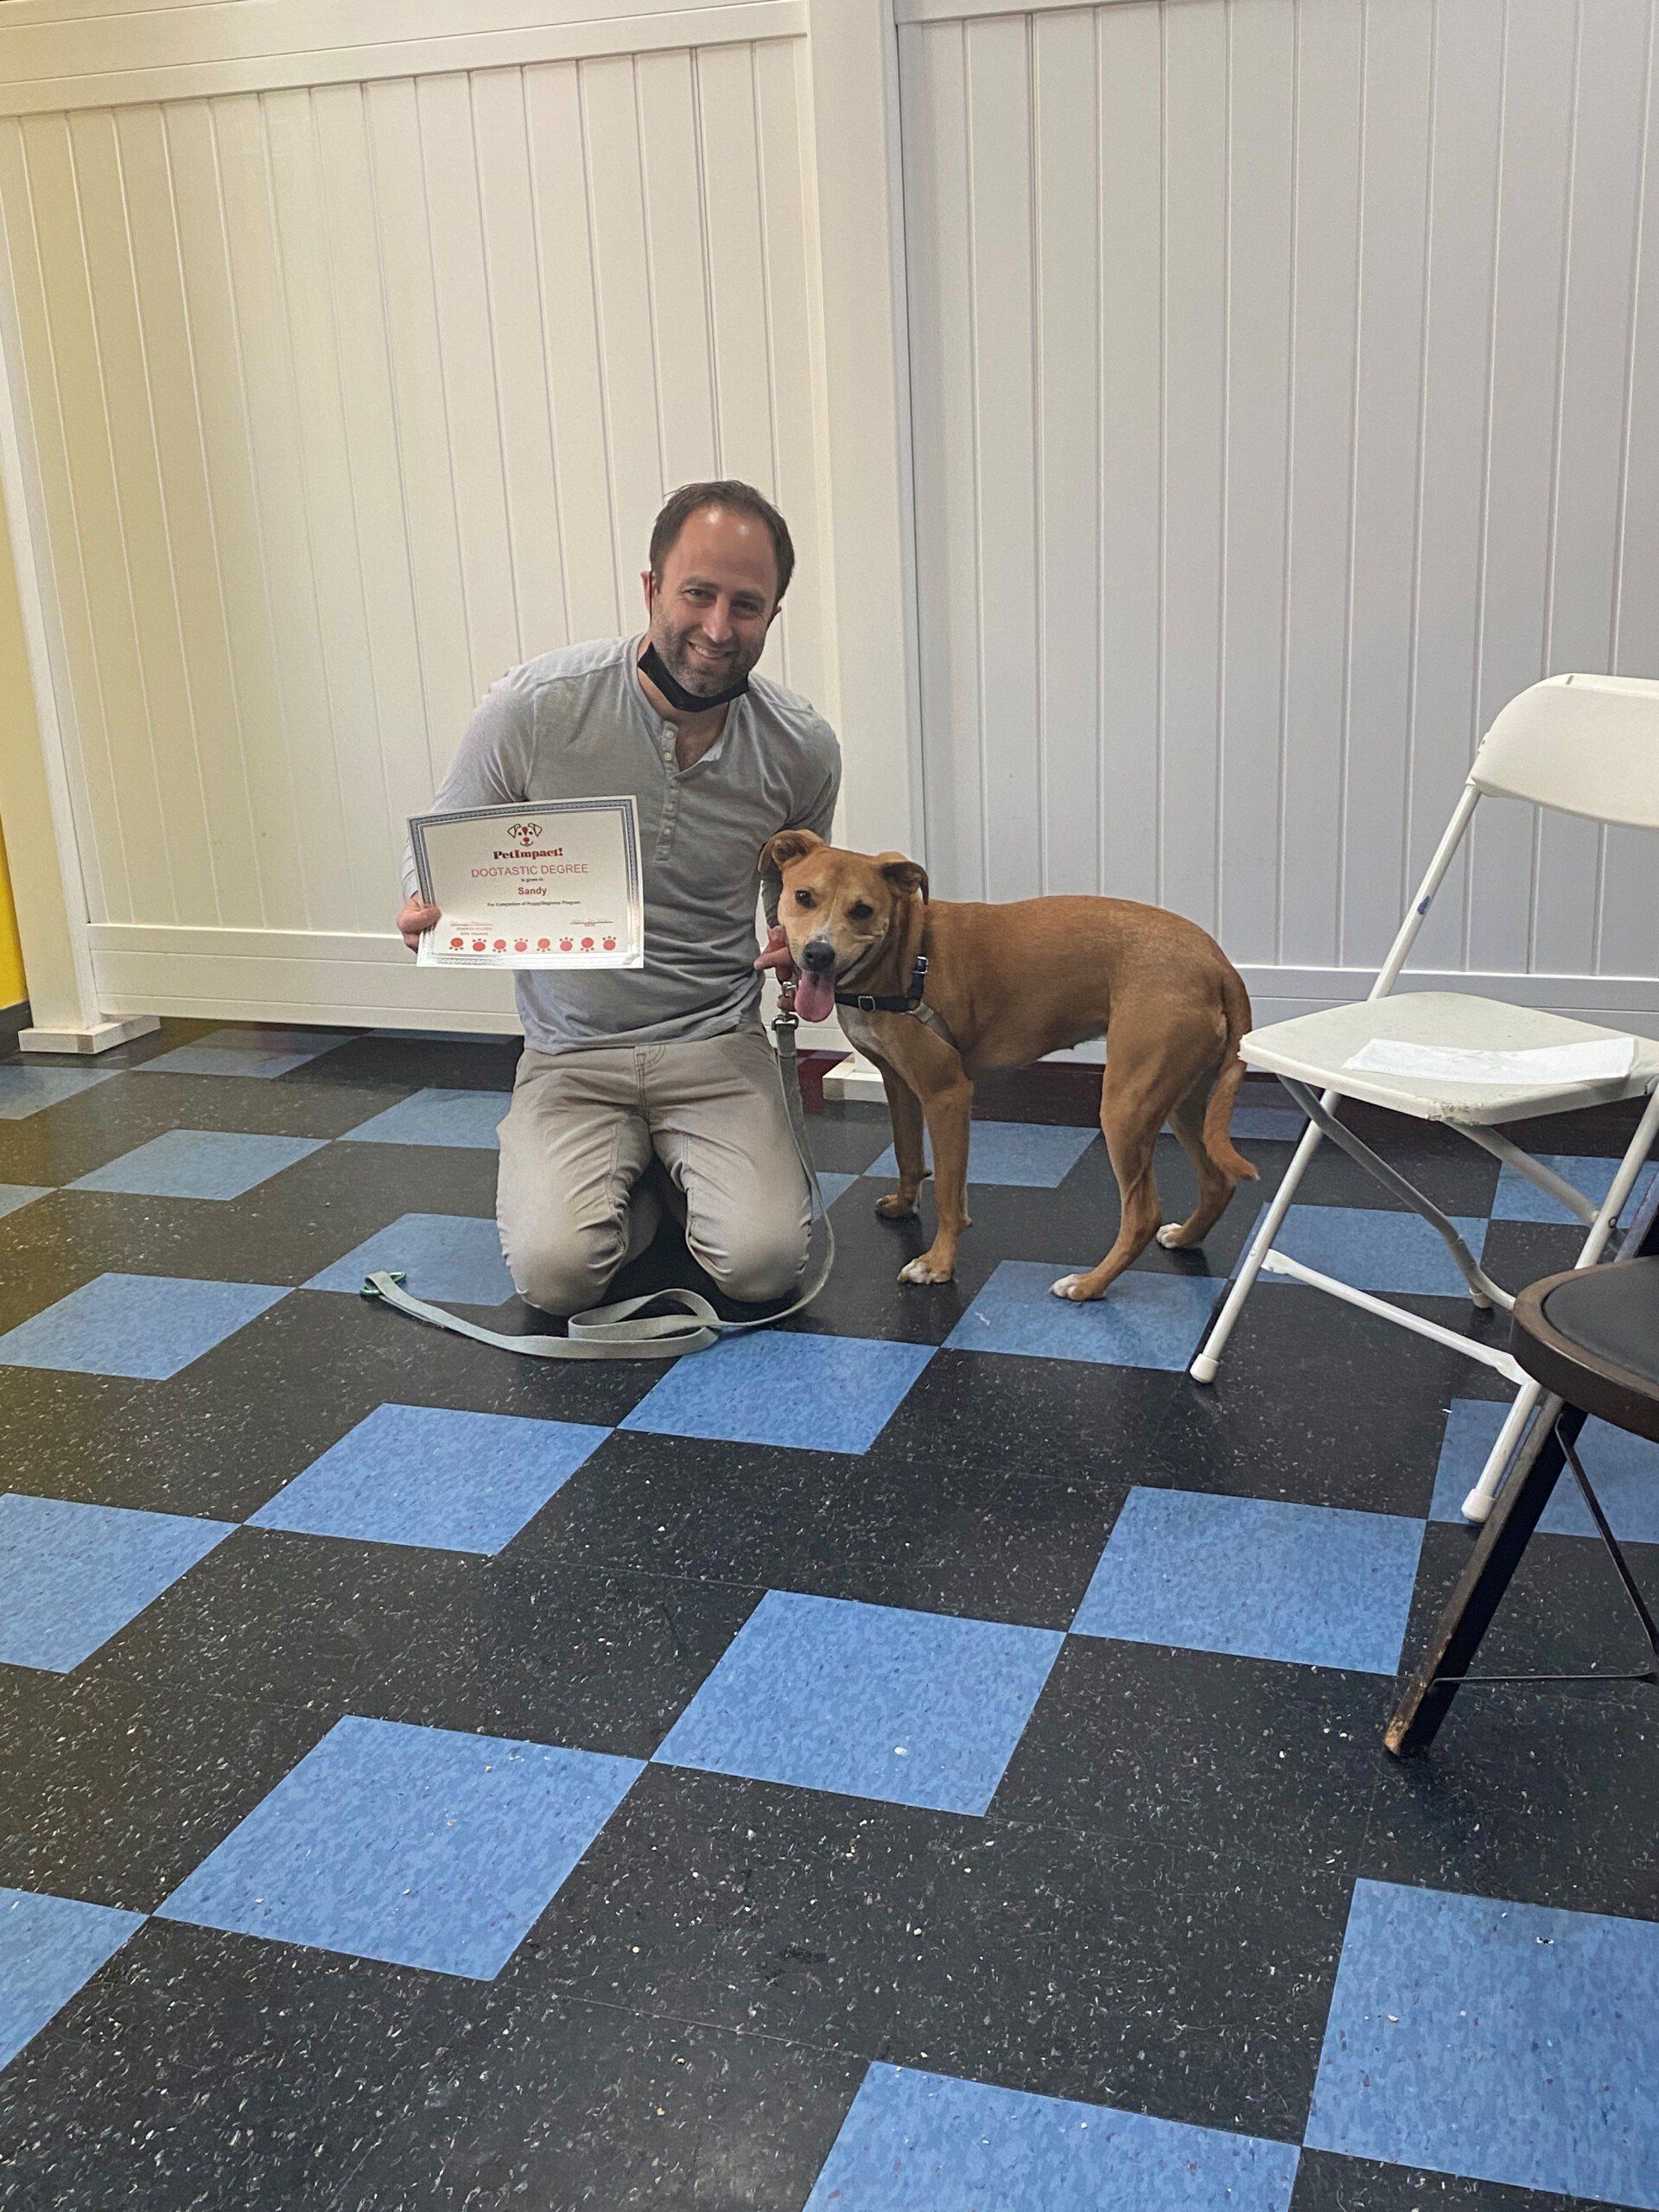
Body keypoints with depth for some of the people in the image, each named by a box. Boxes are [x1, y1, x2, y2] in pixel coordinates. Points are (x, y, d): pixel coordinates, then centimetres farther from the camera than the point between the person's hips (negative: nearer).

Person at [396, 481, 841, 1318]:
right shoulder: (534, 705, -13)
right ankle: (630, 1178, 13)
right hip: (570, 1059, -1)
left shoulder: (802, 747, -5)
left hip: (716, 1048, 1)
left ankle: (679, 1172, 15)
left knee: (763, 1263, -21)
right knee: (555, 1271, -23)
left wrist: (805, 947, -8)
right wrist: (427, 908, -23)